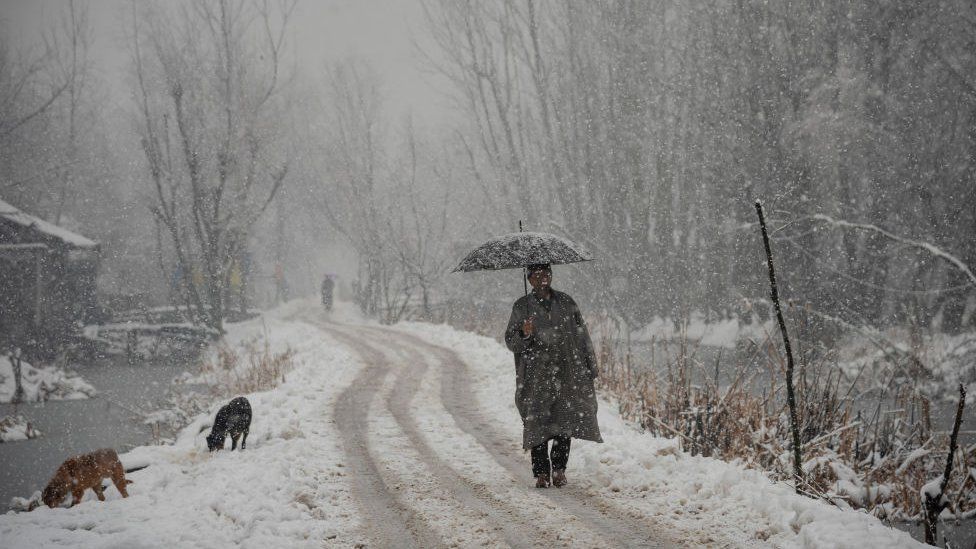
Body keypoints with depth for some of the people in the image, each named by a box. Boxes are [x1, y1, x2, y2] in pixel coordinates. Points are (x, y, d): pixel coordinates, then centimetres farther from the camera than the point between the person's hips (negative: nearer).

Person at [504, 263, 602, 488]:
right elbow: (510, 341, 4)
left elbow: (582, 336, 14)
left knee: (566, 422, -4)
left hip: (567, 372, 1)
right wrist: (523, 335, -18)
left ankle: (559, 469, 6)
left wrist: (590, 366, 9)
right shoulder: (522, 307, 7)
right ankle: (541, 473, 1)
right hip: (536, 376, -1)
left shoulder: (566, 302, 12)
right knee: (537, 423, -5)